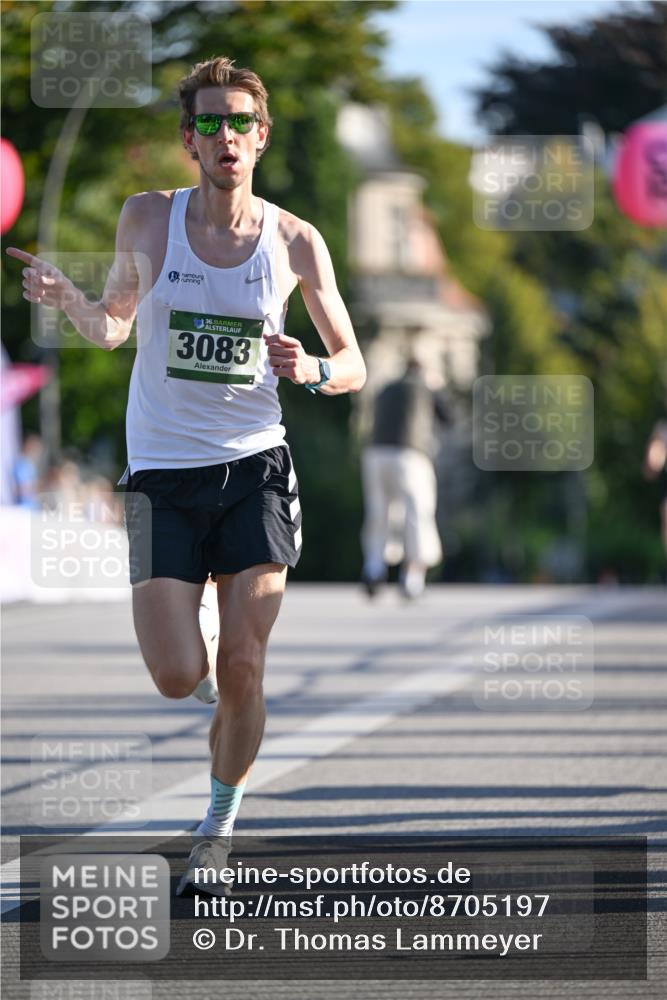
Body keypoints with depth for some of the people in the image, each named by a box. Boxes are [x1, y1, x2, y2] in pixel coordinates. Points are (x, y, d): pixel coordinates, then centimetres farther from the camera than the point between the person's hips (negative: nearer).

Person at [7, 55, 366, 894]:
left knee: (240, 666, -9)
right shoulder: (146, 220, 1)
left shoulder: (296, 242, 0)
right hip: (162, 472, 0)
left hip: (255, 469, 0)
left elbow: (353, 364, 8)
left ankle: (218, 830, 12)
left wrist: (314, 372, -14)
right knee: (179, 679, -10)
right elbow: (113, 326, 16)